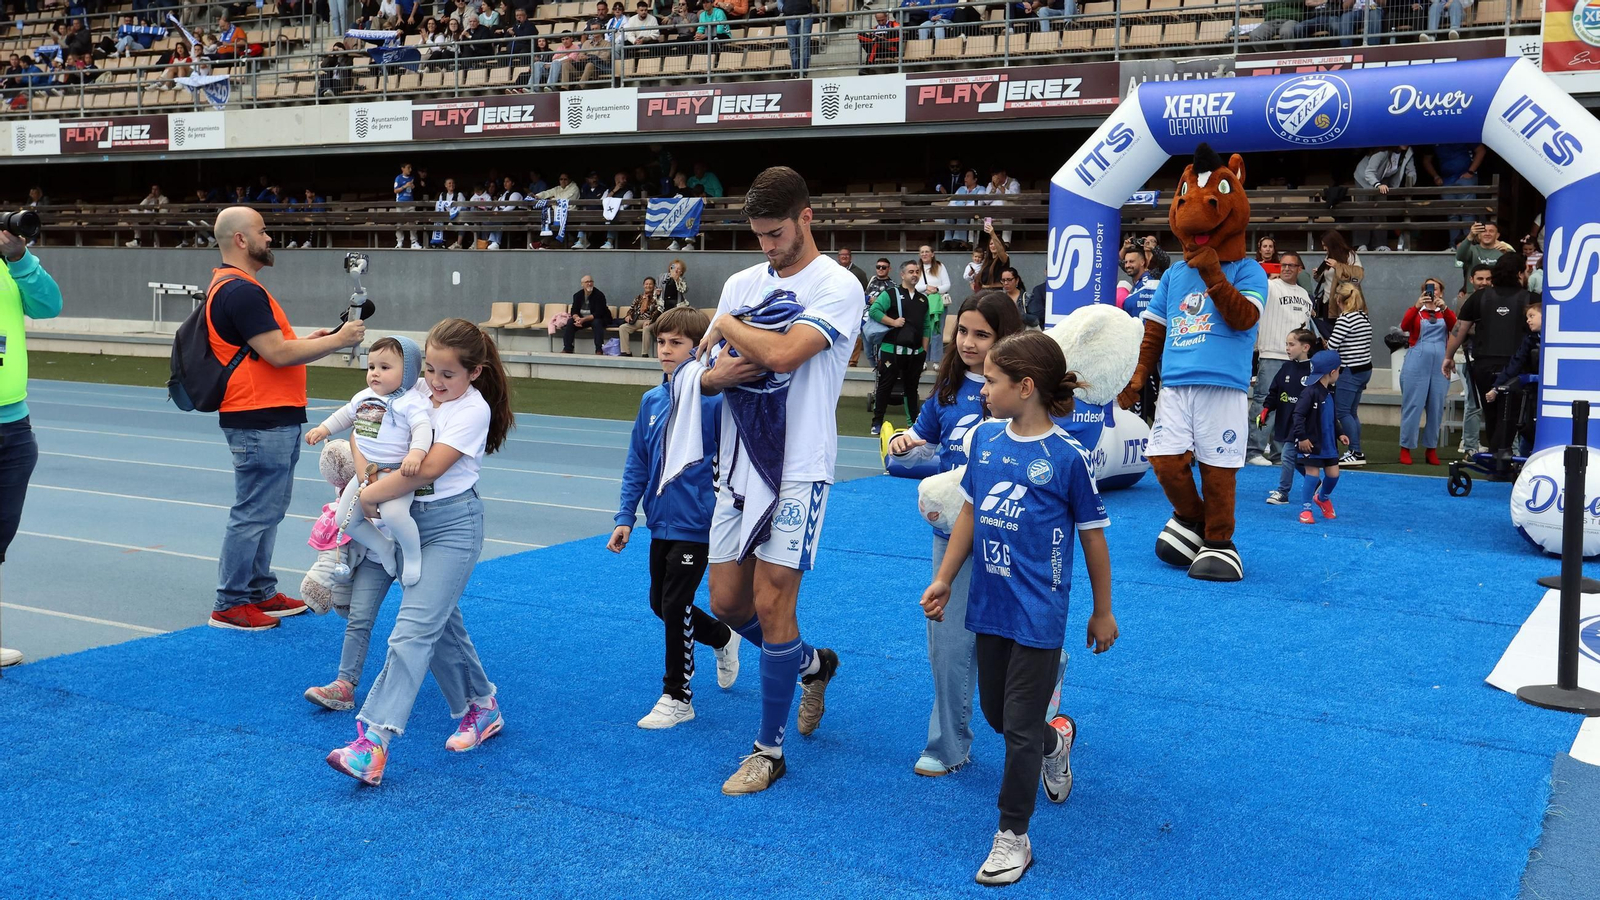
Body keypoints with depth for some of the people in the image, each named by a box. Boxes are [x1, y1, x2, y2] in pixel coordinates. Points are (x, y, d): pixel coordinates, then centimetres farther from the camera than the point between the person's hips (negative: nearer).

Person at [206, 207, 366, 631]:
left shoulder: (235, 287, 17)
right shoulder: (240, 291, -18)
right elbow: (277, 354, -21)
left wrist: (309, 341, 9)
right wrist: (337, 341, -13)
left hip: (271, 420, 11)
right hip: (261, 422, -11)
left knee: (267, 511, 18)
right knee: (253, 515, -3)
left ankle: (260, 592, 28)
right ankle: (230, 606, 6)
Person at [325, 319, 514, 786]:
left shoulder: (473, 410, -12)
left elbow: (429, 468, -20)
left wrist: (370, 495, -14)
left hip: (452, 524, -7)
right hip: (405, 517, 7)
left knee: (412, 629, -15)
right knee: (440, 624, 15)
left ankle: (373, 741, -22)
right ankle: (481, 707, 31)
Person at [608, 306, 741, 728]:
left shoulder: (715, 399, -14)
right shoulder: (651, 400, 3)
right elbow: (637, 465, 9)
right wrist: (625, 517, 6)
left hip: (696, 524, -7)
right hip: (660, 522, 7)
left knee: (675, 605, -3)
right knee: (660, 603, 17)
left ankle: (677, 697, 14)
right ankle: (723, 637, 43)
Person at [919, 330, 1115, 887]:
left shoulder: (1067, 457, -14)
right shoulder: (985, 439, 2)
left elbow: (1093, 537, -5)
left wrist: (1103, 612, 2)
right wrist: (944, 580, 10)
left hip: (1038, 614, -6)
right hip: (989, 606, 6)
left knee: (1020, 728, 0)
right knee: (994, 711, 18)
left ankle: (1013, 837, 16)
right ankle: (1055, 740, 50)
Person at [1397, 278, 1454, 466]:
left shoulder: (1445, 313, 11)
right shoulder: (1415, 311, 7)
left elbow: (1454, 327, -10)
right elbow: (1404, 325, -15)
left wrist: (1444, 307, -25)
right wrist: (1417, 306, -29)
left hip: (1439, 364, 2)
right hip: (1417, 363, -2)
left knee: (1436, 407, 6)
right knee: (1412, 405, -3)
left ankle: (1431, 449, 14)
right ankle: (1406, 448, 1)